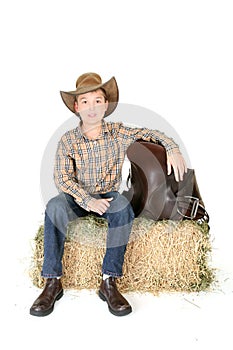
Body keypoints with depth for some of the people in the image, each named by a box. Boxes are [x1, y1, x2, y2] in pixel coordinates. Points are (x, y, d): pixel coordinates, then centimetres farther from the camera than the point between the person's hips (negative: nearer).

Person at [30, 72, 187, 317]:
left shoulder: (118, 133, 0)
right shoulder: (68, 140, -4)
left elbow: (150, 133, 8)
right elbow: (61, 178, -11)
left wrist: (172, 149, -11)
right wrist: (88, 200, -25)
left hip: (109, 196, 0)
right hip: (77, 198, 0)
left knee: (123, 205, -35)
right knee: (54, 206, -33)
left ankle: (109, 281, -30)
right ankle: (52, 282, -25)